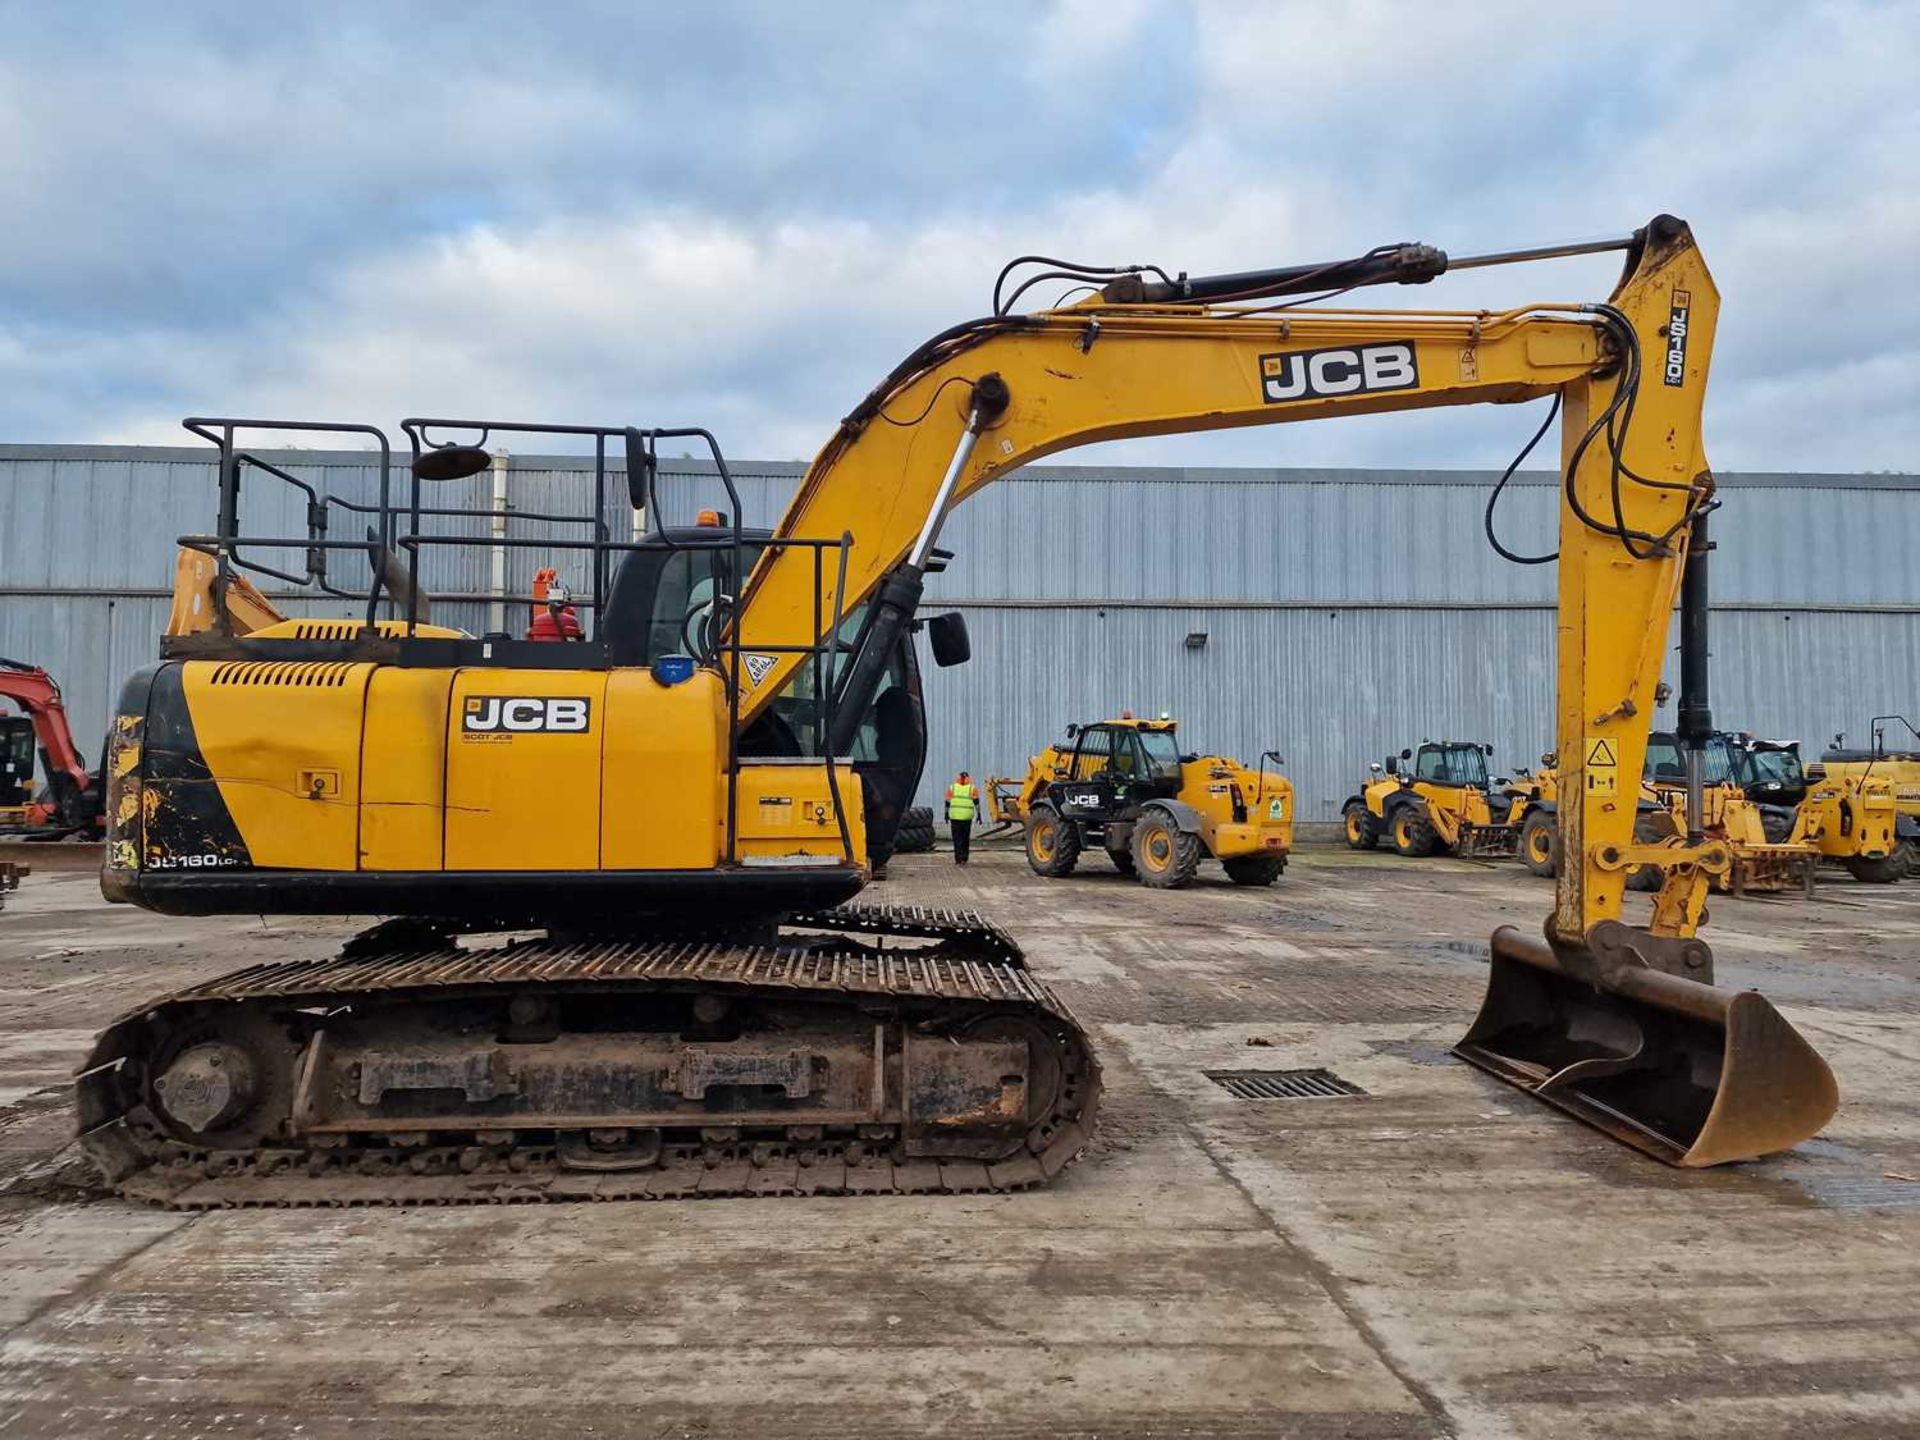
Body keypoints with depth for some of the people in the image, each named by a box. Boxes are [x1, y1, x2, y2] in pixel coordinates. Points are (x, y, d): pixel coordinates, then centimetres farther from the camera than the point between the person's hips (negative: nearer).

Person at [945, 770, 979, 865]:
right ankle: (964, 859, 13)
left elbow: (947, 802, 6)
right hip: (967, 817, 0)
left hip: (954, 817, 0)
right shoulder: (972, 788, 3)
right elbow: (976, 802, -7)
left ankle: (958, 859, -7)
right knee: (965, 838, 13)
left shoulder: (952, 787, 6)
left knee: (957, 839, 3)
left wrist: (946, 814, 15)